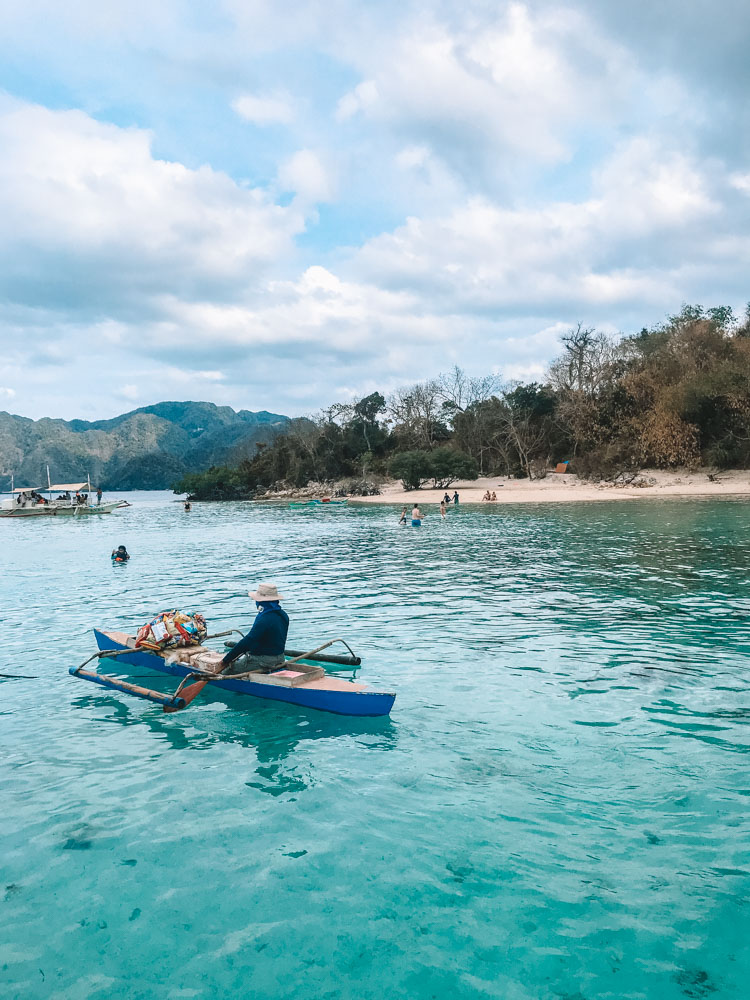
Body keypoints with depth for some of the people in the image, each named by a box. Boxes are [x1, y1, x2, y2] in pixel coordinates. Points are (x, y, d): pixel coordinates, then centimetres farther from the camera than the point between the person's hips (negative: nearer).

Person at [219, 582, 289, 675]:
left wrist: (225, 661, -18)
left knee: (226, 672, -1)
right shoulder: (283, 615, 4)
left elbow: (247, 641, -24)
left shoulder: (264, 620, -24)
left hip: (263, 660, -9)